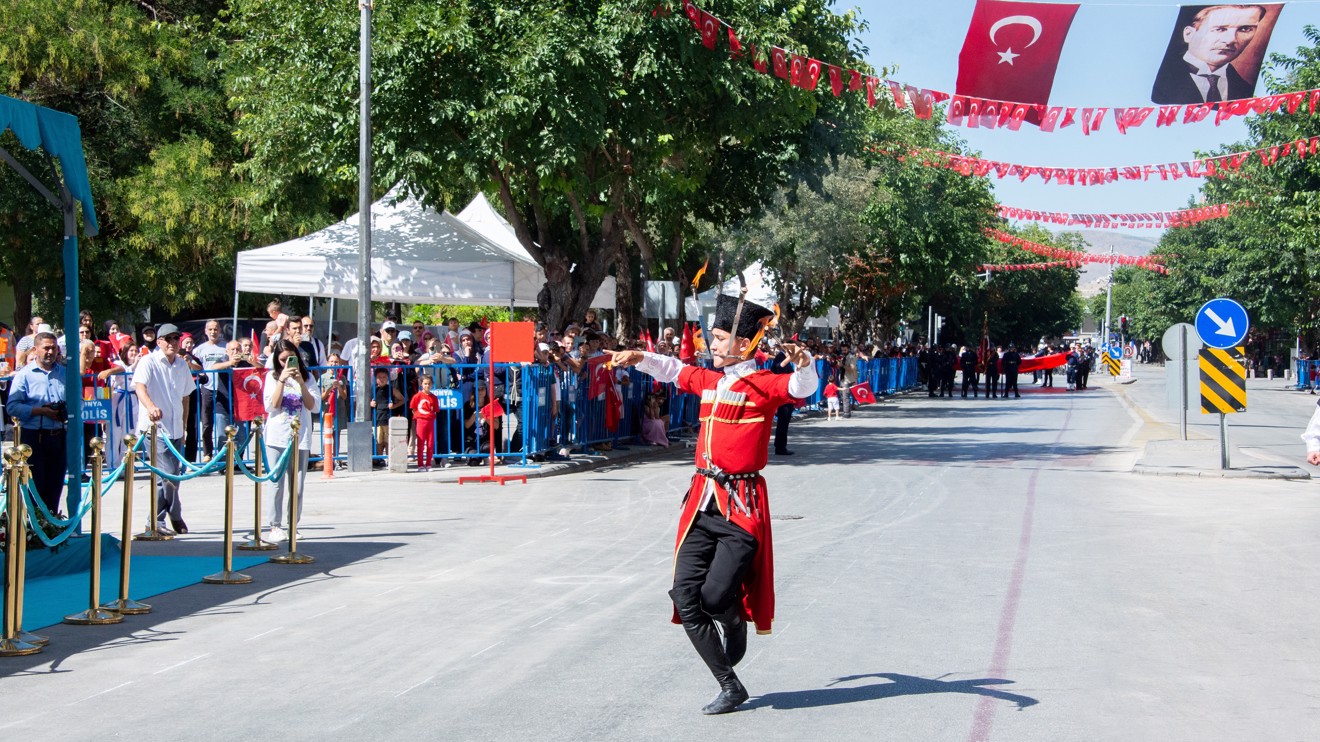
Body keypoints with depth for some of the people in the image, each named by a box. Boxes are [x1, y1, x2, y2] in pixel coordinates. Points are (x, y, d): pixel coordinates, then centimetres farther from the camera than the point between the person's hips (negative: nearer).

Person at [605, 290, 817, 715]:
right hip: (702, 503, 7)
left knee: (716, 597, -14)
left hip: (741, 506, -7)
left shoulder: (762, 385, -6)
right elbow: (673, 369, 32)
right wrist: (638, 358, 21)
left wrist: (802, 362, -44)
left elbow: (802, 388, -25)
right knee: (685, 597, -2)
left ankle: (735, 629, 24)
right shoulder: (709, 380, 14)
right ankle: (729, 686, 7)